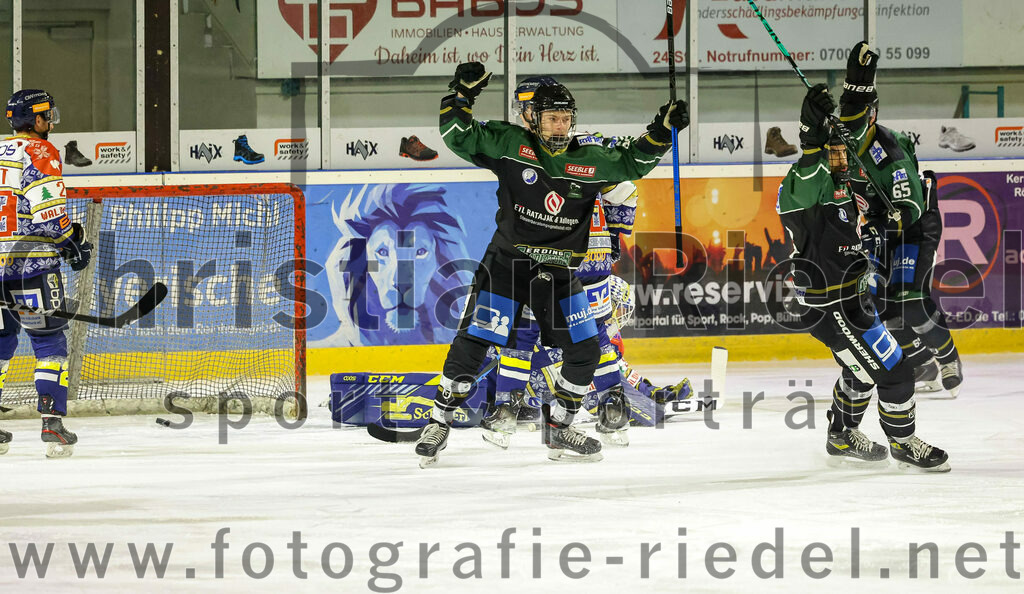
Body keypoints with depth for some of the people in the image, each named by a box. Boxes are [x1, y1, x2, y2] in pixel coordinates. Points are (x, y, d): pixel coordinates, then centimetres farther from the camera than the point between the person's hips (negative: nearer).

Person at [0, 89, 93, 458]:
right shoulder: (40, 152, -7)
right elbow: (47, 206, -17)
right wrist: (73, 243, -6)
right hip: (31, 265, -7)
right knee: (49, 341, -2)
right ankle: (52, 424, -12)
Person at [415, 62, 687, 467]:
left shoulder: (589, 159, 0)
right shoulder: (509, 144, -7)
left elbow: (632, 162, 10)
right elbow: (459, 137, -9)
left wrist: (661, 131, -3)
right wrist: (461, 94, -22)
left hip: (558, 273, 3)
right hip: (506, 264, -3)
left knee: (584, 351, 1)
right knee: (473, 343, -10)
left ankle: (558, 427, 19)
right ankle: (439, 423, 4)